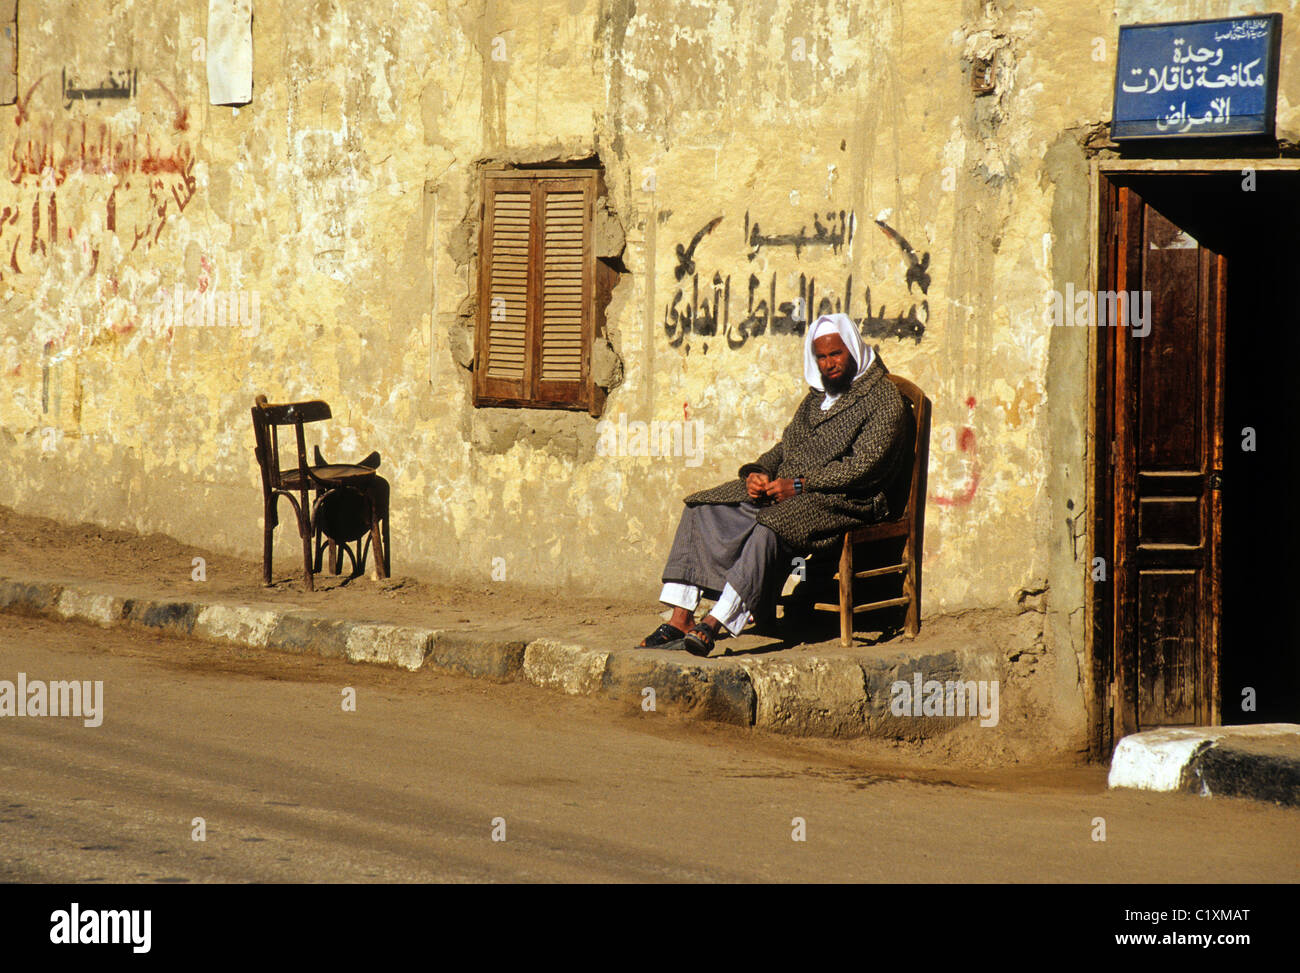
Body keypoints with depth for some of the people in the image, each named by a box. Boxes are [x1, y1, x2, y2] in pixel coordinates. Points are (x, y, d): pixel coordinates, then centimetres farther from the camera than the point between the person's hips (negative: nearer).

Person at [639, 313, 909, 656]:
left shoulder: (883, 399, -5)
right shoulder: (816, 397, 21)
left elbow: (863, 466, -15)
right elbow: (785, 446, 21)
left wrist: (799, 485, -20)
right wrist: (757, 473, -2)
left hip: (840, 499, -8)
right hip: (785, 489, 8)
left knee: (771, 526, -37)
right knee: (702, 509, -7)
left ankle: (712, 626, -41)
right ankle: (680, 618, -15)